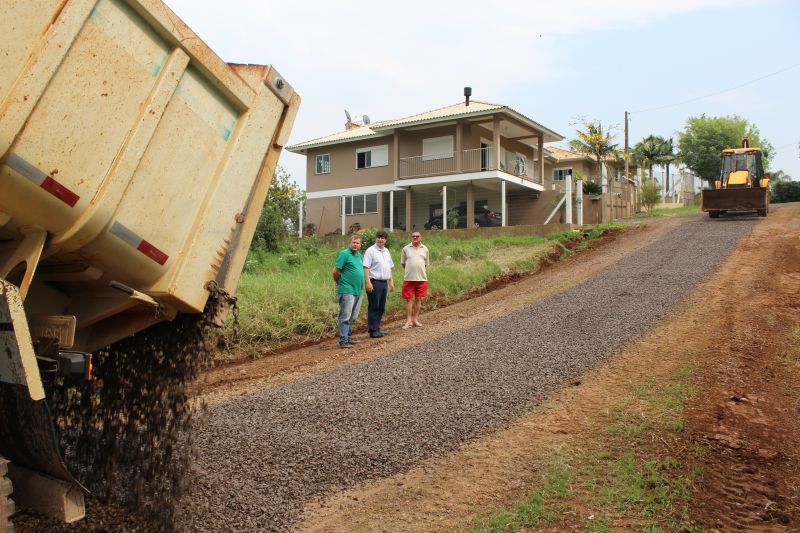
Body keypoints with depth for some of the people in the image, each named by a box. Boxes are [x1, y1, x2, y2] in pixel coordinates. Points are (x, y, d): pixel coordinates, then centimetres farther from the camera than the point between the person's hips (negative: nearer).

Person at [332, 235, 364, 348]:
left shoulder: (359, 255, 14)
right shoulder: (344, 254, -11)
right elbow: (336, 271, -11)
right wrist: (340, 283, 3)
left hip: (358, 291, 8)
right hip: (347, 291, -8)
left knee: (353, 317, 15)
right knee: (345, 317, -5)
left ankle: (349, 337, 25)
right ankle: (343, 341, -1)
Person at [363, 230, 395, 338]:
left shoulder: (386, 251, 16)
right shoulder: (371, 251, -8)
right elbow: (366, 267, -14)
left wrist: (391, 281, 18)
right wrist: (368, 282, -21)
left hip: (384, 282, 8)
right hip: (374, 282, -8)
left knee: (381, 308, 11)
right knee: (374, 307, -3)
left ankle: (377, 328, 20)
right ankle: (373, 330, 3)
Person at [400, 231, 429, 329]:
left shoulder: (425, 249, 6)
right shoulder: (406, 248, 1)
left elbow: (426, 264, 15)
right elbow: (403, 263, 9)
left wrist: (419, 270, 10)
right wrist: (409, 271, 9)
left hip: (421, 278, 2)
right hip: (408, 278, -2)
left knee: (418, 299, 9)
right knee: (409, 299, 0)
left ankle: (415, 319, 19)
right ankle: (408, 320, 6)